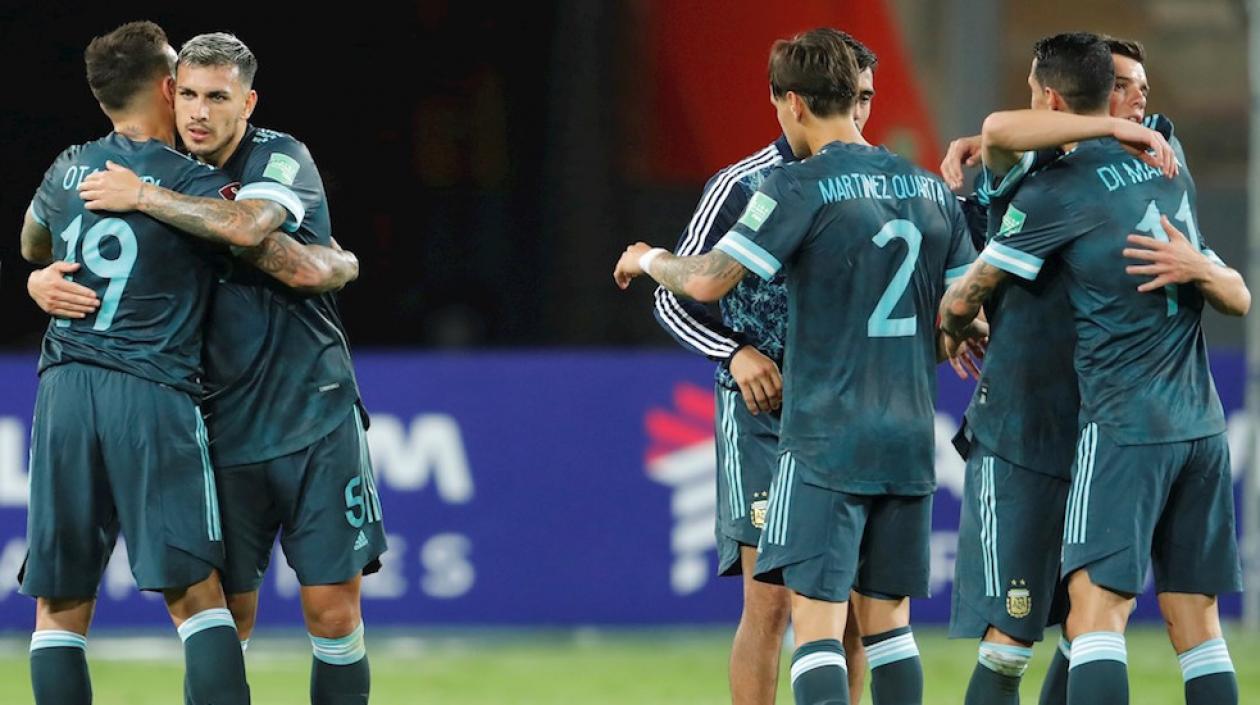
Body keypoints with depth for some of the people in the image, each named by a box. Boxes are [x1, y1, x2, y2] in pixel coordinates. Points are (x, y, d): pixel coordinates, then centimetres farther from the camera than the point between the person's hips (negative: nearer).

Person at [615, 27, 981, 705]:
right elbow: (969, 322, 13)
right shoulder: (931, 190, 9)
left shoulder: (801, 186, -10)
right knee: (886, 618, 13)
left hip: (825, 439, -6)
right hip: (908, 440, 6)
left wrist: (648, 258, 6)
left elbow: (707, 281, -15)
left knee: (816, 619, -7)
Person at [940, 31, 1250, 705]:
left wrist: (949, 327, 26)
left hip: (1124, 423, -7)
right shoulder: (1170, 174, 15)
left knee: (1096, 609, -13)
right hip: (1201, 423, 7)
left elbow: (964, 298, 4)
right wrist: (1198, 269, 3)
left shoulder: (1054, 192, -6)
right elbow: (1238, 299, 22)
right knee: (1196, 619, 6)